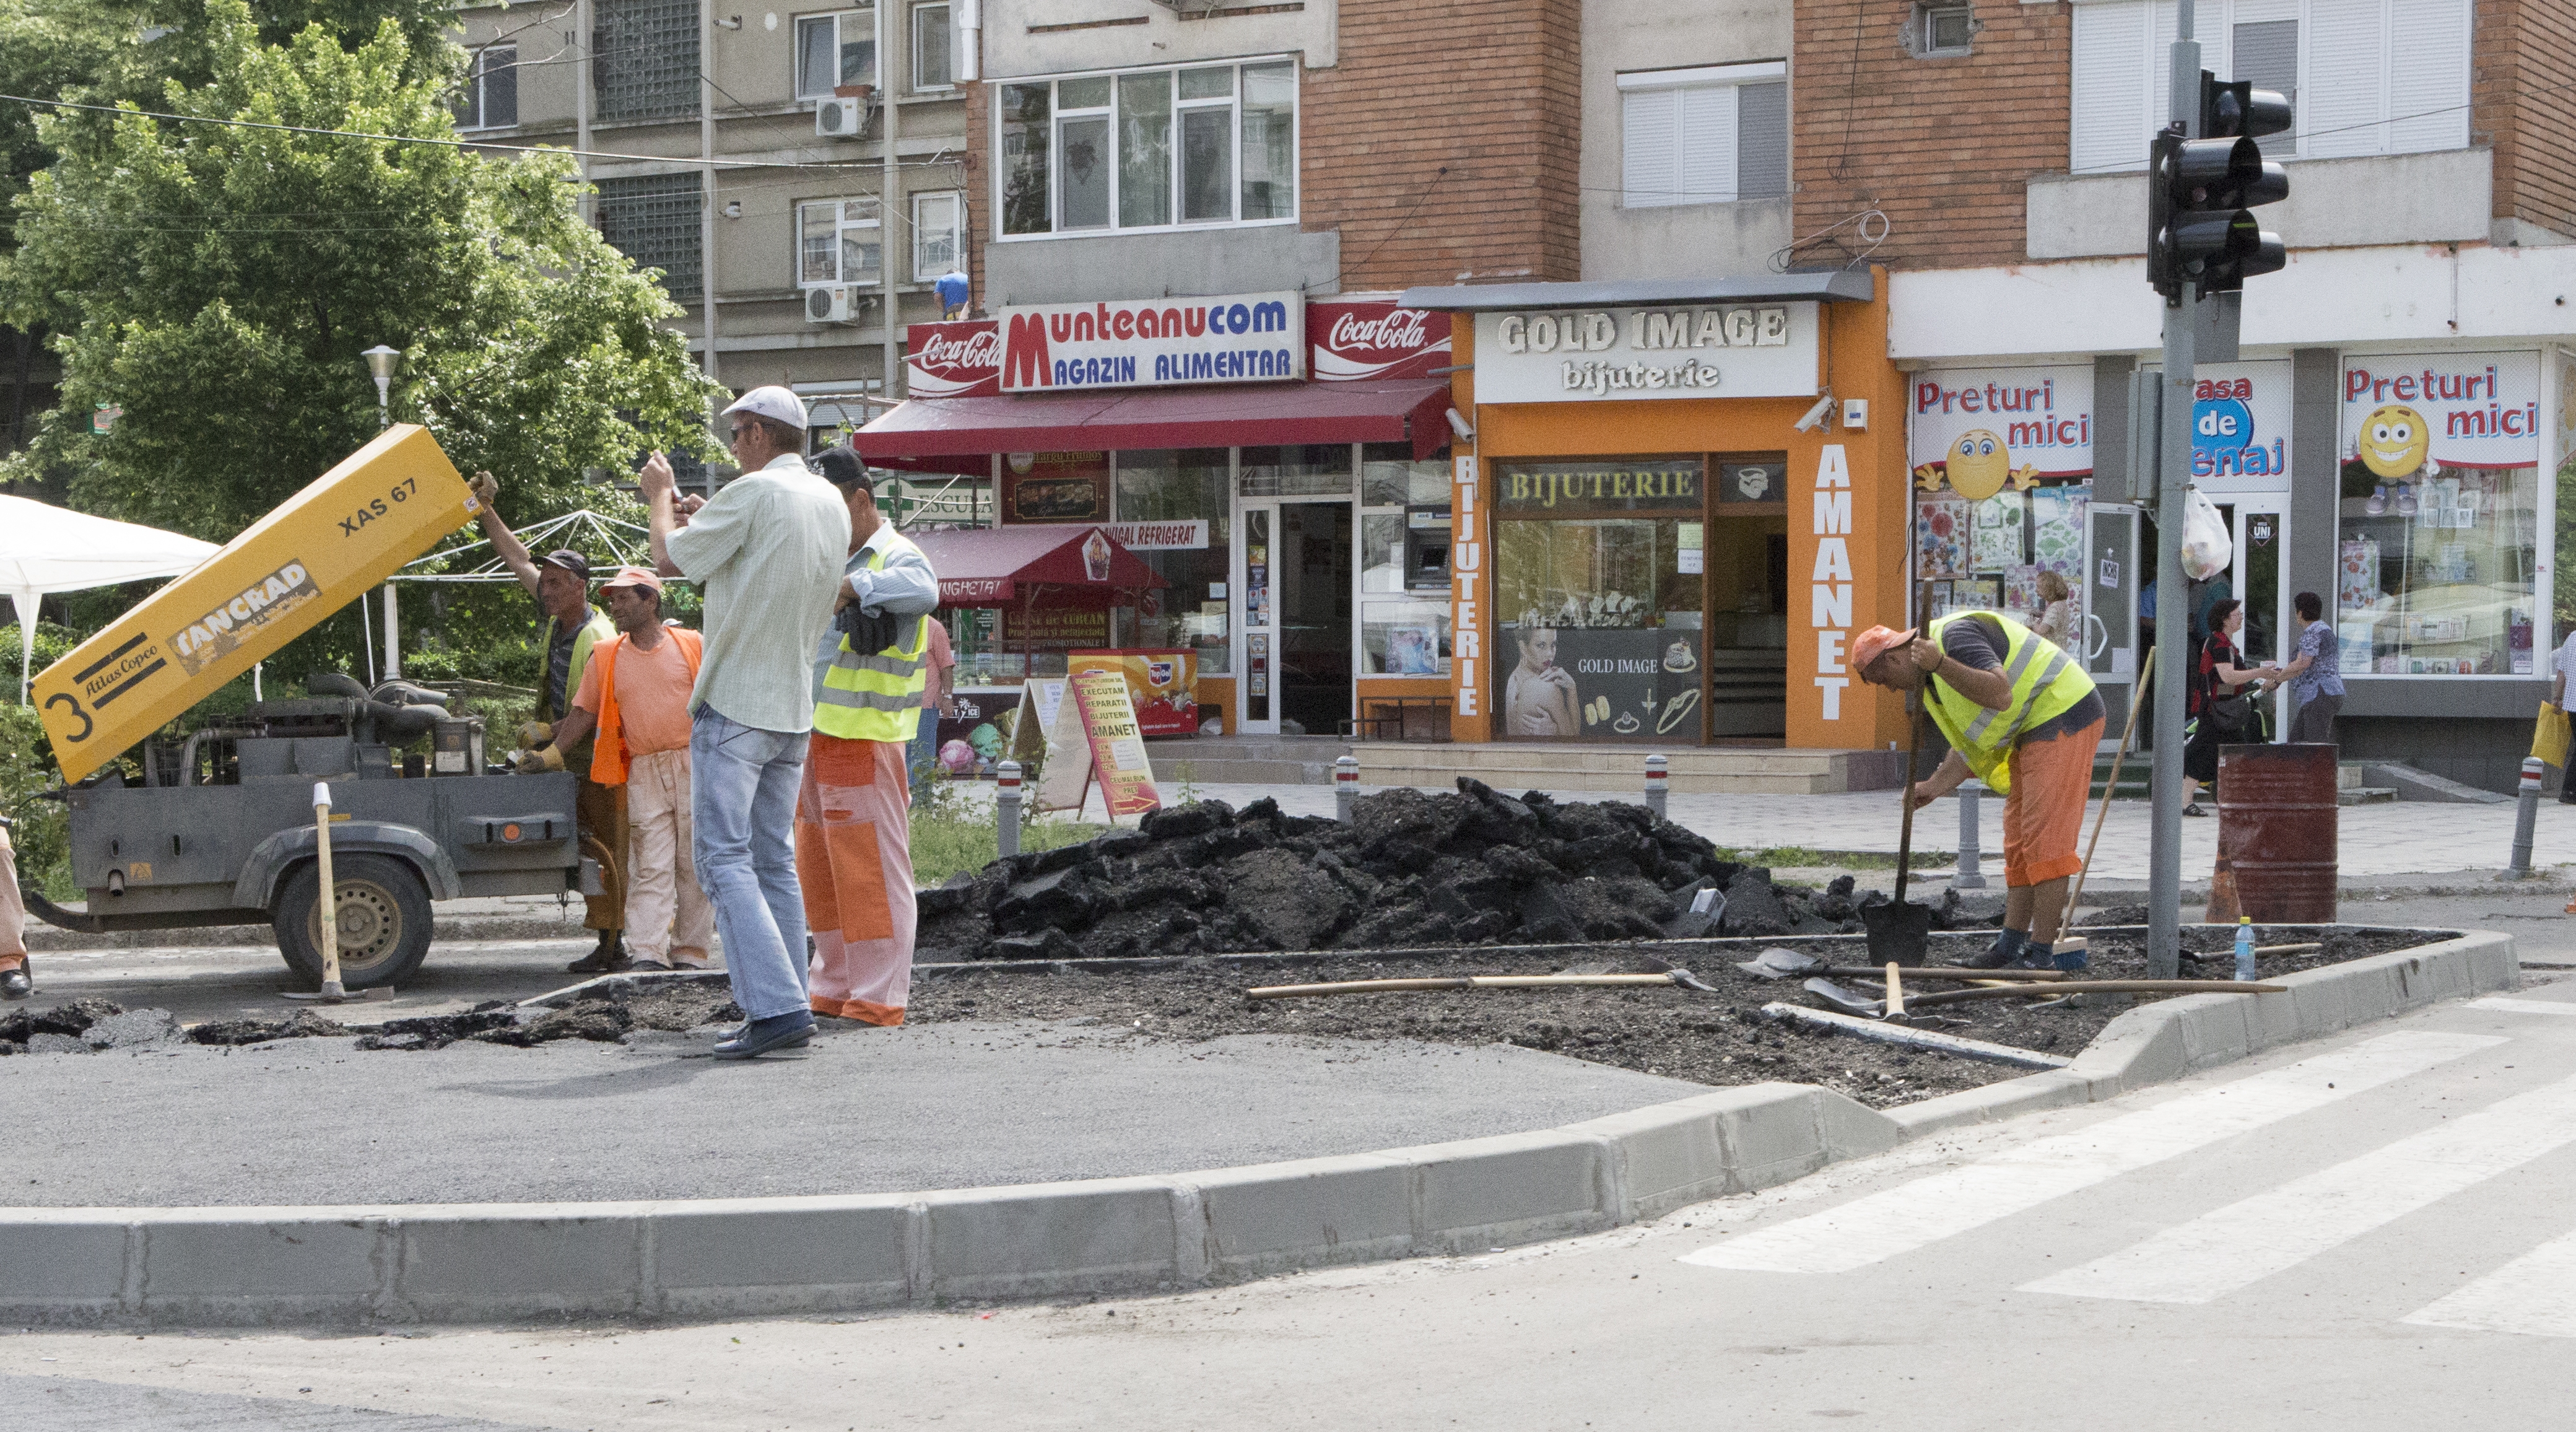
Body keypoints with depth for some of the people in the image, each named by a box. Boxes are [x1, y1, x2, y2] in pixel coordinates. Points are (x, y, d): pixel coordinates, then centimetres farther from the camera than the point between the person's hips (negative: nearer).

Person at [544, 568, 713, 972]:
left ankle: (690, 950, 7)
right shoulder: (606, 657, 10)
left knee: (694, 863, 1)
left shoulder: (693, 646, 5)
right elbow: (582, 715, 12)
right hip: (643, 773, 1)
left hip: (693, 766, -1)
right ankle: (648, 951, -12)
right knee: (650, 865, -7)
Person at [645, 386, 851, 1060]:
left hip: (734, 702, -8)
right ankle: (786, 1007, 10)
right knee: (775, 860, 12)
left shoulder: (754, 493, -14)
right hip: (794, 707, 8)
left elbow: (670, 559, -6)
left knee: (724, 858, -7)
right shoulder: (832, 504, 11)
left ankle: (776, 1006, -16)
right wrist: (701, 516, 26)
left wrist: (660, 495, 11)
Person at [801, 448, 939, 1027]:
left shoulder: (898, 558, -9)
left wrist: (850, 586, -41)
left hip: (866, 743, -9)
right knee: (818, 872, 13)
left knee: (871, 871, -7)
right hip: (815, 740, 9)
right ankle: (834, 990, 21)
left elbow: (922, 590, -33)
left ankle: (879, 998, -3)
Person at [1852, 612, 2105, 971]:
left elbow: (2000, 695, -31)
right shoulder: (1932, 681, 14)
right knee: (2019, 838, 10)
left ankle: (2041, 952, -13)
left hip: (2064, 716, -11)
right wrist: (1934, 787, 6)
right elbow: (1972, 744, 16)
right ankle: (2011, 942, 14)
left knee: (2044, 838, -13)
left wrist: (1941, 664, -36)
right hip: (2034, 729, 11)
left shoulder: (1954, 635, -18)